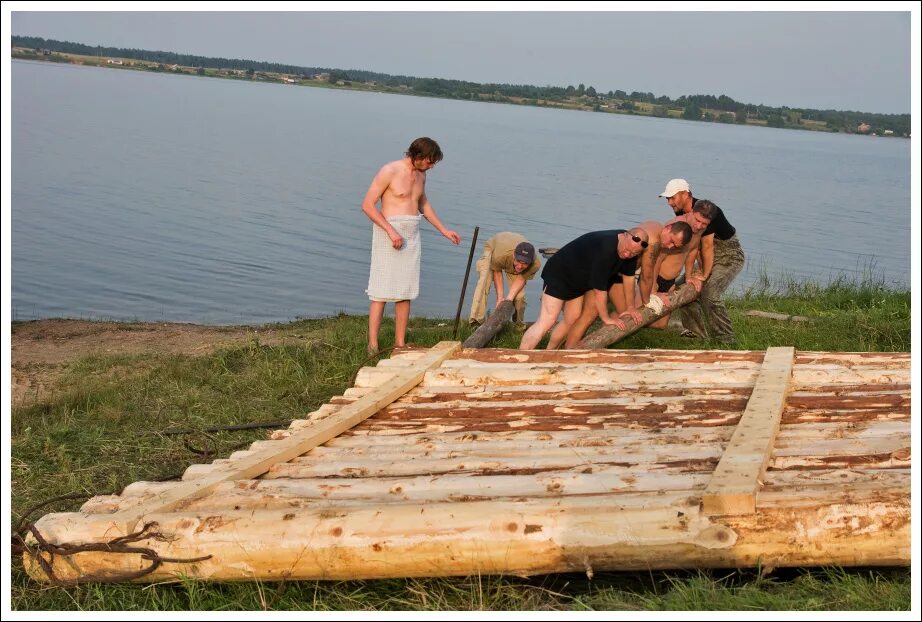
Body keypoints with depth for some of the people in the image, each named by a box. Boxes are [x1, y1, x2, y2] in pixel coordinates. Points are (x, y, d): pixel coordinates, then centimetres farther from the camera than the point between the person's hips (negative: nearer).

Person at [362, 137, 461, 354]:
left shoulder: (420, 174, 12)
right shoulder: (389, 171, -11)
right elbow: (367, 205, -13)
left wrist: (444, 230, 26)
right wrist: (390, 230, -21)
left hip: (411, 236, 7)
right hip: (389, 233, -7)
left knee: (405, 292, 7)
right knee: (381, 292, -6)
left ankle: (400, 343, 14)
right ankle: (372, 346, -3)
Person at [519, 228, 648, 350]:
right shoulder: (604, 248, -35)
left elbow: (628, 275, 5)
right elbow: (599, 289, -28)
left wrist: (631, 307, 5)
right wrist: (606, 318, -16)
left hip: (578, 282, 10)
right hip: (558, 274, -9)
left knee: (572, 321, 12)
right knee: (547, 321, -18)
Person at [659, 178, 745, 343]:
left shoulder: (704, 210, -29)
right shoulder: (681, 213, -2)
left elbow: (707, 247, -25)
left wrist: (704, 276, -17)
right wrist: (700, 267, -8)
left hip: (730, 256, -9)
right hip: (711, 255, 9)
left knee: (709, 294, -24)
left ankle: (726, 339, -12)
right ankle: (696, 331, 17)